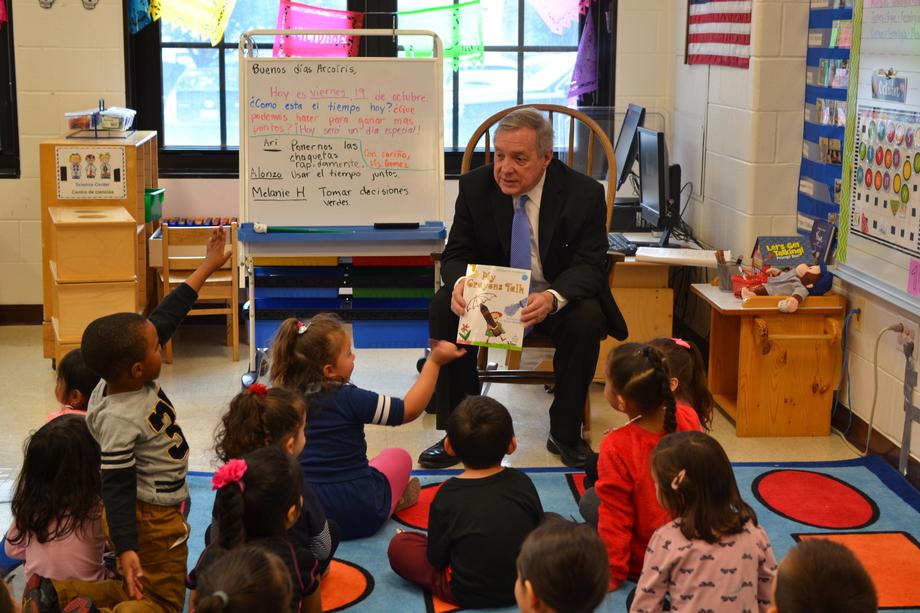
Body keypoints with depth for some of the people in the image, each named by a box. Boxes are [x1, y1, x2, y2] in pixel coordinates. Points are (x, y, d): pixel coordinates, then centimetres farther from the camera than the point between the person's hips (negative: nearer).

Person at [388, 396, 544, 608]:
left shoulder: (448, 495, -17)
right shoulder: (522, 482, -9)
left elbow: (436, 559, -9)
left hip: (467, 594, -2)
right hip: (524, 585, 2)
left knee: (399, 545, 8)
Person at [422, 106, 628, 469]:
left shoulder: (584, 193, -13)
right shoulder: (475, 186, -7)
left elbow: (590, 265, -16)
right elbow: (456, 253, -4)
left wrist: (553, 298, -39)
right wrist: (459, 283, -31)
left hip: (560, 295, -2)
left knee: (587, 318, -34)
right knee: (444, 307, -26)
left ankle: (565, 434, -14)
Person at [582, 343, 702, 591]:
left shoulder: (616, 447, -28)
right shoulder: (688, 418, -14)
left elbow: (615, 515, -18)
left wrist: (612, 574, -5)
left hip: (643, 561, -5)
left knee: (589, 500, 16)